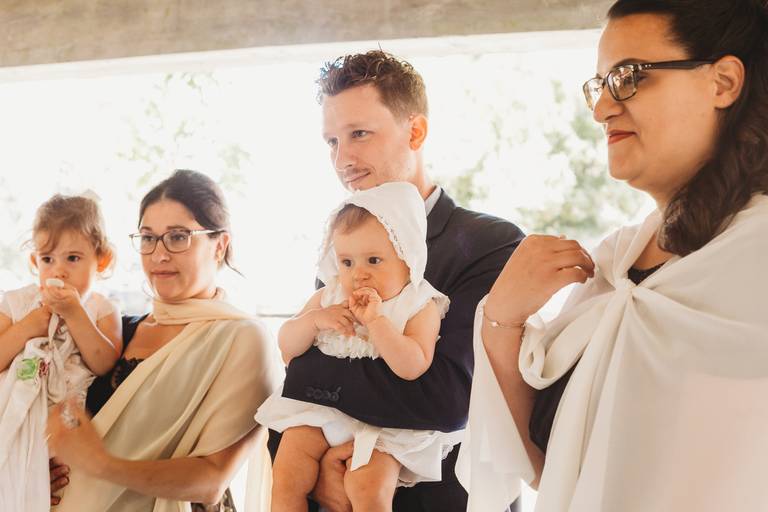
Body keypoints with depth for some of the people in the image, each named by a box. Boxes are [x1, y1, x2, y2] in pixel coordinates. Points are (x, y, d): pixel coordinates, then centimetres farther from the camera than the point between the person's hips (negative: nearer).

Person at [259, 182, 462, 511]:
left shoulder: (419, 306, -6)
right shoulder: (328, 297, 8)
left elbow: (413, 368, -20)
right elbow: (287, 346, 8)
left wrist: (376, 320, -26)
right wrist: (315, 319, -11)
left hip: (383, 424, -4)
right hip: (320, 409, 4)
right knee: (285, 480, -9)